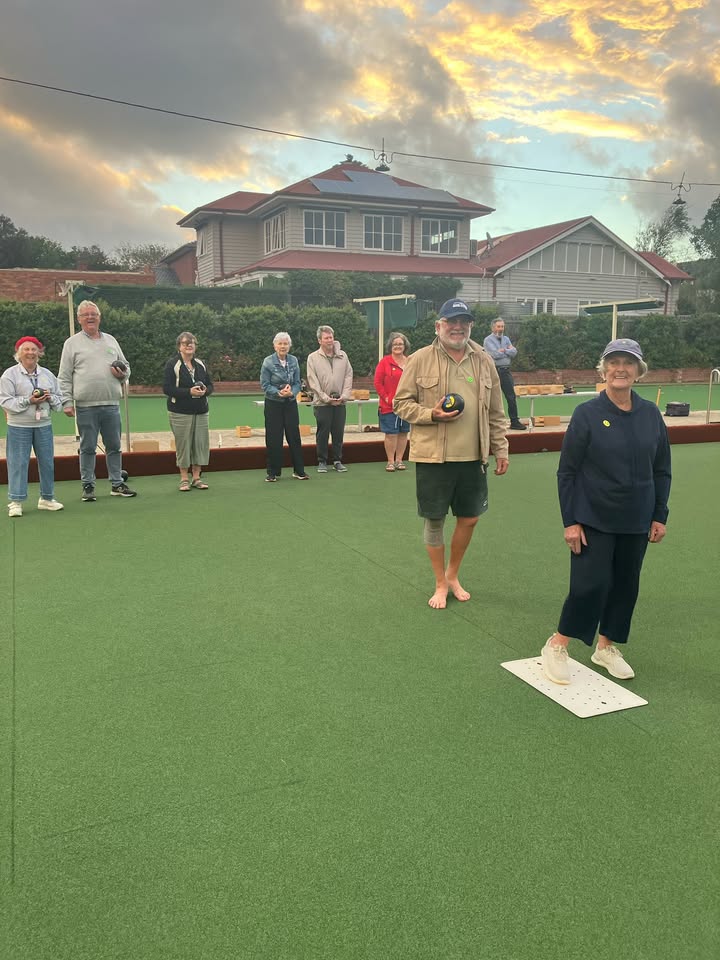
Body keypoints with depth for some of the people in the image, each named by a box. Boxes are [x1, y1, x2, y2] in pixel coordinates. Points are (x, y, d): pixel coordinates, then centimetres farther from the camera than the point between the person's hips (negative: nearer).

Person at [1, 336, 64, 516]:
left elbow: (59, 400, 13)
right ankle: (16, 501, 3)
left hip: (44, 425, 4)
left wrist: (50, 398, -9)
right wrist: (28, 401, -18)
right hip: (18, 427, -4)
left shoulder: (47, 375, 10)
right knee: (18, 463, -3)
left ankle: (47, 498, 20)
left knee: (47, 461, 8)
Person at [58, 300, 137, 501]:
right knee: (87, 448, 3)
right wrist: (67, 402, -7)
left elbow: (126, 366, 22)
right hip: (86, 406, -3)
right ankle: (88, 486, 12)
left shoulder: (111, 340, 15)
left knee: (114, 446, 8)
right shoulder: (72, 343, 5)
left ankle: (117, 484, 16)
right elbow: (64, 377, 1)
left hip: (111, 404, 3)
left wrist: (123, 374, -2)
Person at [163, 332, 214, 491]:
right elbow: (167, 388, -12)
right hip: (180, 413, -5)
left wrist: (205, 391, -10)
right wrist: (189, 392, -21)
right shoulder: (172, 364, -5)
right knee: (183, 444, -1)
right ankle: (184, 479, 10)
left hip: (201, 412, 5)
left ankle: (196, 477, 16)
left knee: (201, 443, 4)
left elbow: (210, 385, 14)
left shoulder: (200, 364, 10)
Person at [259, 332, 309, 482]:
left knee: (294, 436, 4)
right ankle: (273, 473, 11)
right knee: (273, 438, 1)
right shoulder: (268, 362, -7)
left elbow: (297, 382, 4)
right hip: (273, 404, -3)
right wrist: (279, 392, -21)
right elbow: (265, 385, -7)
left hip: (290, 403, 3)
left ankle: (299, 471, 14)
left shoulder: (294, 361, 3)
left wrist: (291, 392, -16)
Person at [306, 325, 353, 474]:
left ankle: (337, 460, 18)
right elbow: (313, 381, -5)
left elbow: (348, 376, 6)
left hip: (340, 402, 3)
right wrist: (326, 398, -9)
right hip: (322, 403, -3)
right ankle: (322, 461, 12)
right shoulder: (313, 358, -2)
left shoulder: (343, 356, 7)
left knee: (338, 432, 7)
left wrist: (344, 396, -5)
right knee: (322, 433, 2)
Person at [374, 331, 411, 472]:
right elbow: (377, 382, -3)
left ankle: (399, 460, 19)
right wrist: (386, 398, -8)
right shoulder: (385, 362, -3)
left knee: (403, 433, 8)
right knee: (391, 434, -2)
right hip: (388, 406, -3)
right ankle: (390, 461, 8)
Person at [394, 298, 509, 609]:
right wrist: (431, 414, -17)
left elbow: (495, 412, 11)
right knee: (434, 521, 8)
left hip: (473, 457, 3)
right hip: (432, 457, -3)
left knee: (469, 518, 12)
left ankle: (453, 575, 36)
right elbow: (401, 403, -2)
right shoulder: (420, 360, -5)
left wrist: (500, 449, 10)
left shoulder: (483, 361, 6)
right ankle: (440, 584, 27)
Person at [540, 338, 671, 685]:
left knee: (625, 585, 12)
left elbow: (662, 471, 9)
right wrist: (570, 521, -10)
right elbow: (567, 472, -7)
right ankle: (557, 645, 13)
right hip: (593, 521, -4)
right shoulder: (587, 414, -9)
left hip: (636, 523, 4)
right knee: (589, 585, -6)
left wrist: (659, 516, 6)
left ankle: (606, 646, 31)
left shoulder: (651, 414, 1)